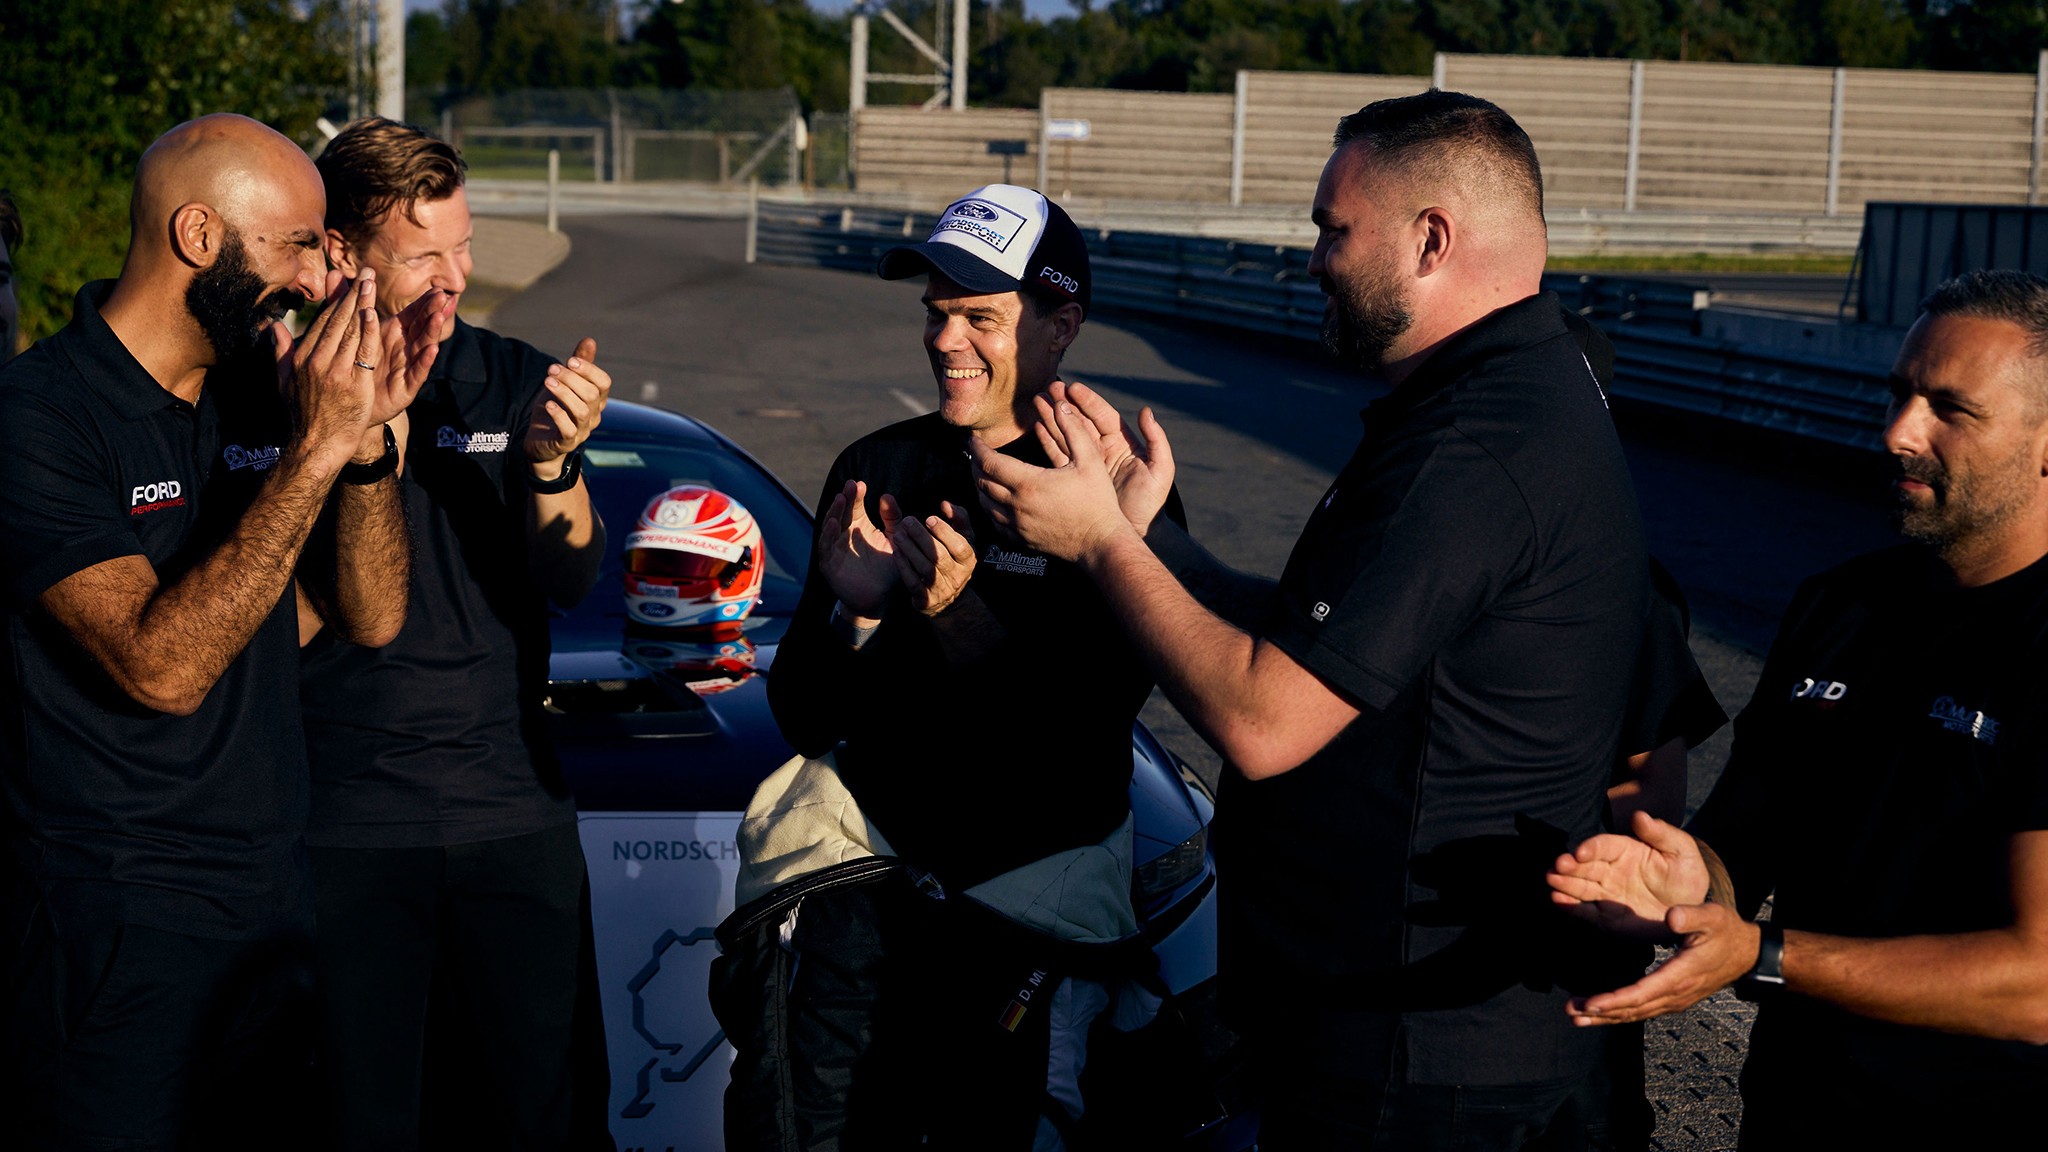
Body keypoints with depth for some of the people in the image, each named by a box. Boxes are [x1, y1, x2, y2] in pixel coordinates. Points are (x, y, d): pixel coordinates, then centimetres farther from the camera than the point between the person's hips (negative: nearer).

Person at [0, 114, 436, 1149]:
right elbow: (162, 665, -25)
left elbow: (371, 617, 5)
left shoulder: (259, 392, 6)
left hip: (275, 896, 7)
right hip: (117, 929, -7)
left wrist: (367, 441, -11)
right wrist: (316, 452, -25)